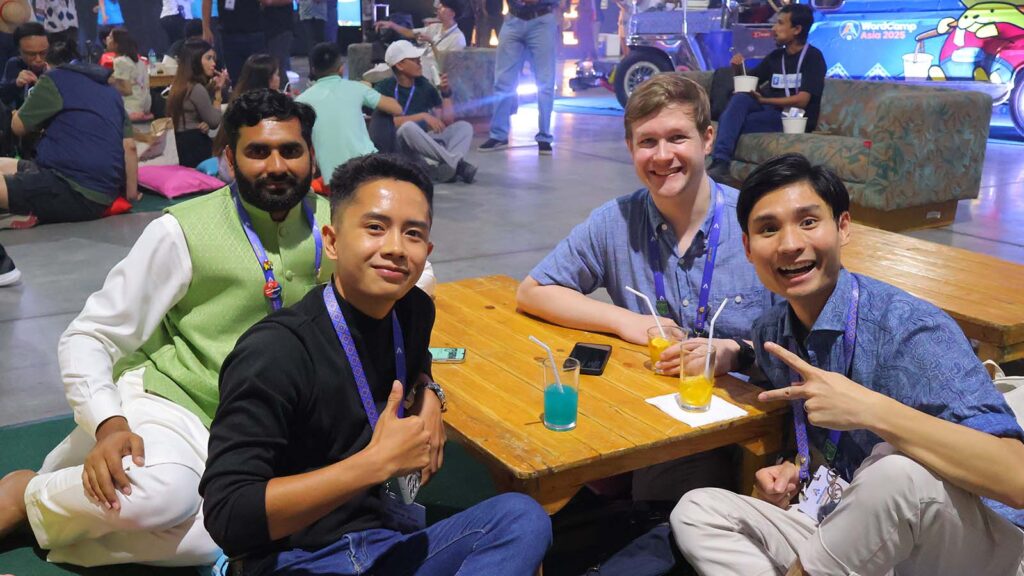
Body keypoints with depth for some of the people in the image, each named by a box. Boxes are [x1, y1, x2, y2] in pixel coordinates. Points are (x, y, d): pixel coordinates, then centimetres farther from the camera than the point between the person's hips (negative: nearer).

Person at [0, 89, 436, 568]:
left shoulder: (331, 223, 3)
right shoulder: (183, 230, -9)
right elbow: (88, 337, -8)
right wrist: (109, 424, -24)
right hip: (164, 394, -4)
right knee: (163, 490, -38)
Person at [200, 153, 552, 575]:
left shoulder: (414, 310, 3)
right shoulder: (274, 352, -18)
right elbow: (227, 517, -24)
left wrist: (428, 397, 4)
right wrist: (378, 461, -26)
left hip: (391, 541, 8)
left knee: (522, 516, -16)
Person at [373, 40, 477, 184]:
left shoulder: (424, 86, 11)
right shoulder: (384, 88, -3)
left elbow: (447, 122, 12)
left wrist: (446, 93, 0)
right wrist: (423, 116, -22)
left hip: (424, 143, 6)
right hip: (396, 145, -6)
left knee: (464, 126, -9)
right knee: (409, 127, -36)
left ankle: (448, 166, -40)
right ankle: (457, 163, -34)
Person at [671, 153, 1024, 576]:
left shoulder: (910, 330, -21)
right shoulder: (769, 335, 0)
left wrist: (869, 409, -37)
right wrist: (797, 469, -2)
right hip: (853, 540, 6)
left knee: (899, 471, -35)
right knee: (696, 511, -6)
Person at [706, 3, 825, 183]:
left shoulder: (812, 57, -4)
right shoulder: (775, 56, 15)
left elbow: (801, 101, -14)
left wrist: (763, 100, -12)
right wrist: (737, 68, -1)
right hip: (770, 112, 5)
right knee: (740, 98, -28)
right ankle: (719, 162, -41)